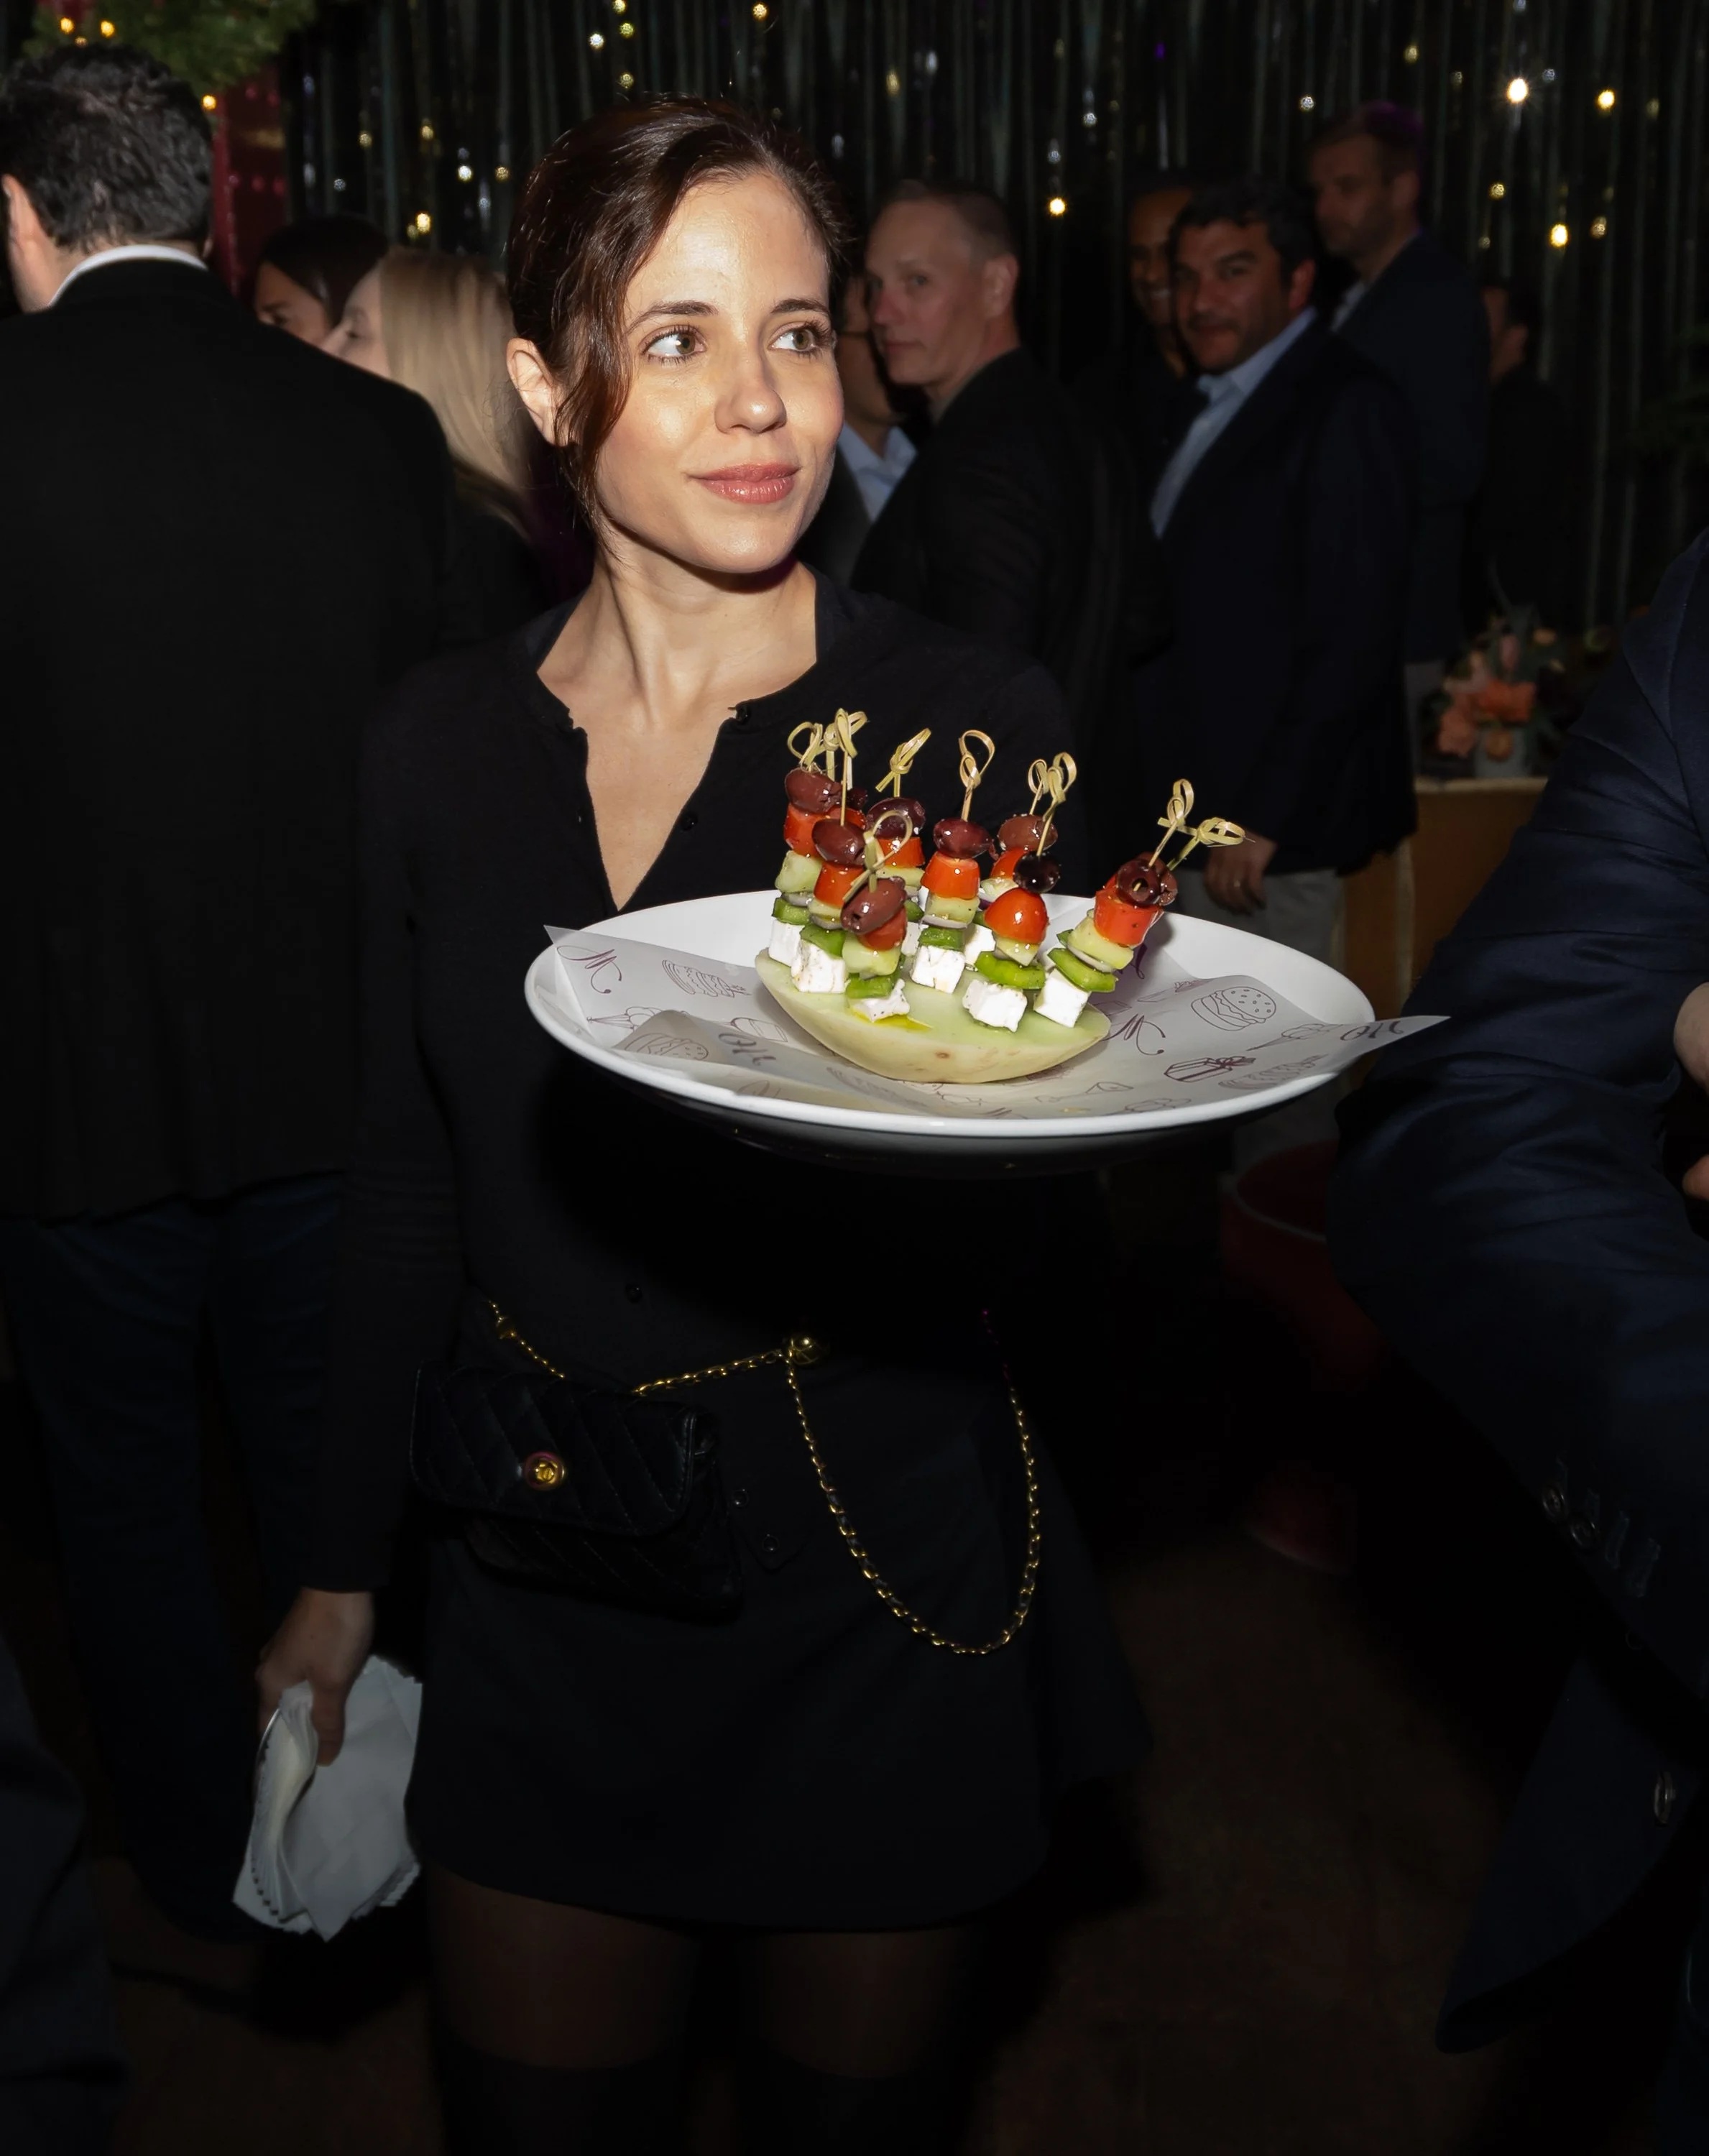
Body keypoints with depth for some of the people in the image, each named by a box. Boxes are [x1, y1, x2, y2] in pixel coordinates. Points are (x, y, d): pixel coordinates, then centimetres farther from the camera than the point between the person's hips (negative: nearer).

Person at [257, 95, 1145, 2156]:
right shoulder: (436, 746, -1)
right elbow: (409, 1193, 8)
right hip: (537, 1600, 3)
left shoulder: (973, 720, -11)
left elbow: (1010, 1256, -11)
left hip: (876, 1595, -2)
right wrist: (342, 1565, 12)